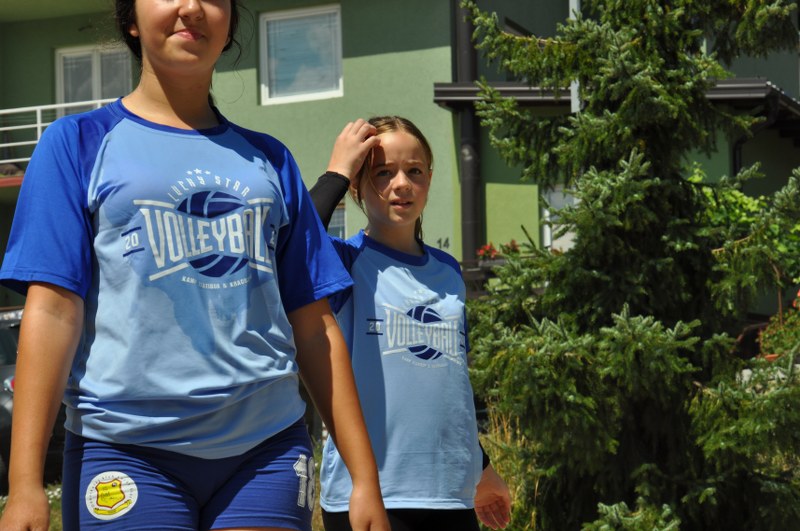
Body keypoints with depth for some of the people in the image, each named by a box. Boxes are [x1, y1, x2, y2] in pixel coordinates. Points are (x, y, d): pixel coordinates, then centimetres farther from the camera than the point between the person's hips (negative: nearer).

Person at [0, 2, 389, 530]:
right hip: (127, 447, -2)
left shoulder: (269, 160, 15)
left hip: (267, 446, 3)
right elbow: (52, 312, -4)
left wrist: (366, 477, 8)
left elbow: (314, 328, 13)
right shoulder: (81, 143, 6)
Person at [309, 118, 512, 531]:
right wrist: (335, 173, -14)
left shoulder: (447, 271, 15)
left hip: (451, 495, 6)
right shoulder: (347, 261, -2)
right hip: (366, 494, -6)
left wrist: (480, 467, 32)